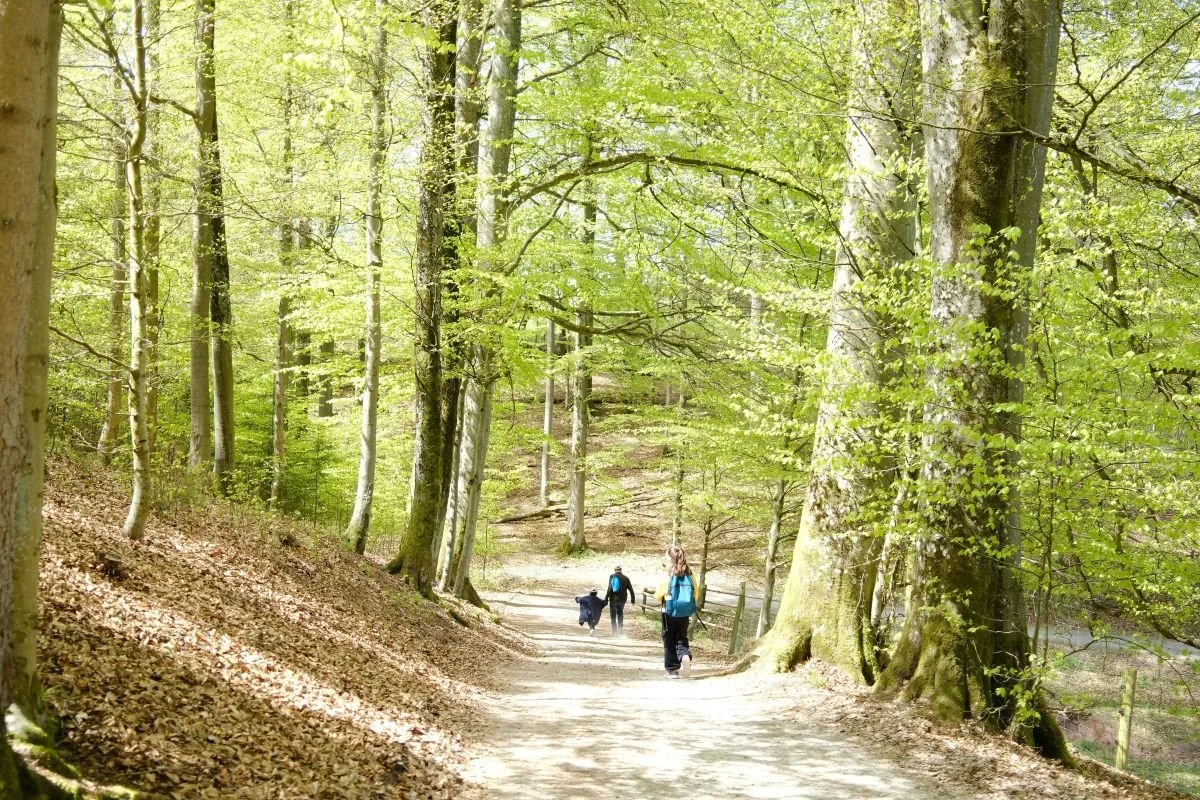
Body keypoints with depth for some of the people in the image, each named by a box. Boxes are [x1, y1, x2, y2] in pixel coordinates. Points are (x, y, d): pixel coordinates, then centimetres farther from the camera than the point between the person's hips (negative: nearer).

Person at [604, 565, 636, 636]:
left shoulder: (612, 577, -6)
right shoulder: (625, 578, 2)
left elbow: (610, 589, -15)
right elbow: (631, 590, 3)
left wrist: (606, 598, -12)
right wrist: (633, 600, 11)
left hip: (613, 599, -2)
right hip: (621, 600, 3)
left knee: (613, 616, 7)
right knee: (620, 614, 20)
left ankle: (615, 632, -1)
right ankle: (620, 630, 16)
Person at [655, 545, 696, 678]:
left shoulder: (667, 576, -12)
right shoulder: (690, 575, -3)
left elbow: (658, 595, -5)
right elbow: (695, 595, 3)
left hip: (670, 612, -3)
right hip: (685, 614, 3)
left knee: (669, 641, 10)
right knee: (682, 639, 13)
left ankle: (672, 669, 12)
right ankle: (685, 656, -16)